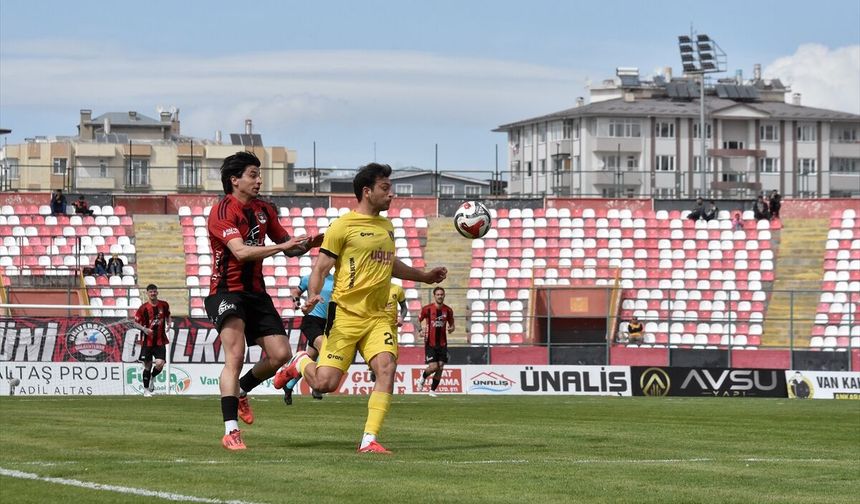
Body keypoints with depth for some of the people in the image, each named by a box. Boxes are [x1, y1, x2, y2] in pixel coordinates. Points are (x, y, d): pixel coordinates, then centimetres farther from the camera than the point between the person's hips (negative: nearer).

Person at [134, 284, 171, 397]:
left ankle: (152, 377, 19)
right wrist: (144, 329, -17)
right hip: (147, 340, -1)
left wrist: (168, 324, 2)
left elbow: (168, 316, 22)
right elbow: (136, 322, 1)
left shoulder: (164, 305, 2)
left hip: (160, 340, 1)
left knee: (160, 364, -14)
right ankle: (146, 390, 19)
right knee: (148, 365, 4)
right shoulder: (144, 308, -6)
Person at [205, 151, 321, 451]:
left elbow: (288, 245, 18)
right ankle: (230, 431, -24)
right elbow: (241, 252, -27)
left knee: (280, 354, -2)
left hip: (255, 292, 7)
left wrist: (308, 244, -4)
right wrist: (282, 246, -34)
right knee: (235, 355, -21)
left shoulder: (264, 210, 11)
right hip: (226, 291, -7)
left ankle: (240, 391, 26)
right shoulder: (222, 211, -13)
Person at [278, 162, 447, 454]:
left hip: (377, 317, 5)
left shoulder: (387, 227, 17)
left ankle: (369, 440, -16)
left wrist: (424, 276, 37)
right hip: (345, 315, -5)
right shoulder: (344, 226, -5)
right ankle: (301, 363, 28)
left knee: (386, 367, -19)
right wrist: (313, 296, -22)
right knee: (325, 383, -9)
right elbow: (321, 266, -5)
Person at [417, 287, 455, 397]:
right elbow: (418, 320, 7)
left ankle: (432, 390, 11)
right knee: (433, 366, -13)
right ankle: (423, 378, 20)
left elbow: (452, 325, 15)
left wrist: (451, 329, -9)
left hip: (442, 343, 3)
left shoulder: (448, 310, 4)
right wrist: (420, 330, -12)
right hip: (430, 343, -3)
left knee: (440, 368, -2)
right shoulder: (427, 309, -4)